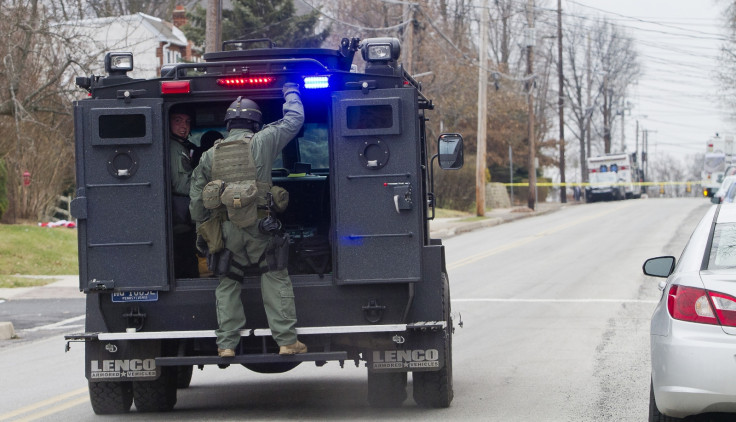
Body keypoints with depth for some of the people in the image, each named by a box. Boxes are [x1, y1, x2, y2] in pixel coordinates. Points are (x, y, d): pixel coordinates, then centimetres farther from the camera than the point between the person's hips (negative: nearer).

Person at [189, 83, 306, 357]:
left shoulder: (211, 155, 9)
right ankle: (286, 341, -2)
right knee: (276, 281, 2)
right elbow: (293, 120, 8)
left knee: (228, 284, 10)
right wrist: (291, 93, 25)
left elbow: (196, 196, 11)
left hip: (226, 229, 3)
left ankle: (226, 344, 5)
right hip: (260, 227, -3)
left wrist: (202, 228, 19)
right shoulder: (261, 142, -1)